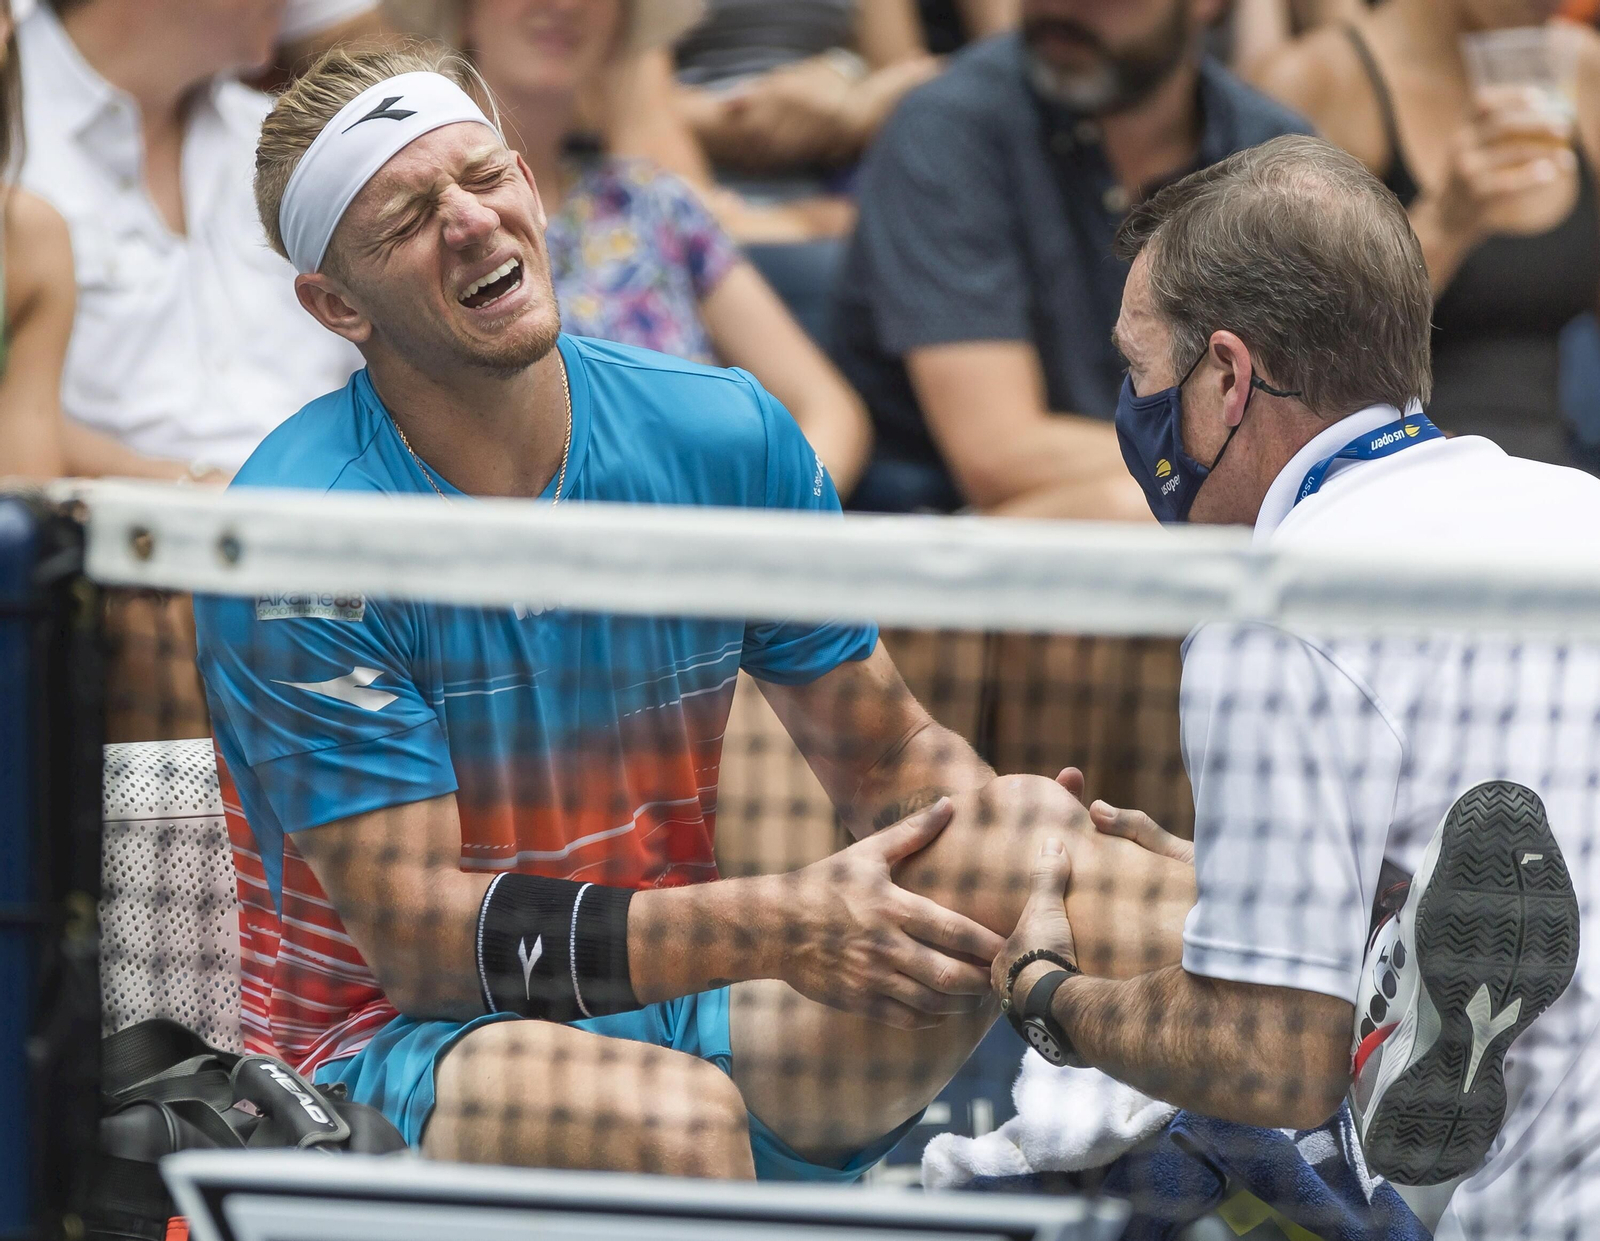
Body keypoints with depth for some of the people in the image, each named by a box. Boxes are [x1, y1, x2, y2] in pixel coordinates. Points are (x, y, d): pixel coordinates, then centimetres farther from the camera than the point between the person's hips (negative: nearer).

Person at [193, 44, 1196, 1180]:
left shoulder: (726, 437, 0)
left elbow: (890, 756, 10)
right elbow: (412, 933, -20)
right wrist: (775, 926, -30)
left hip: (678, 1015, 5)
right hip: (389, 1055, -5)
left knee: (1015, 829, -19)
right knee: (670, 1116, -39)